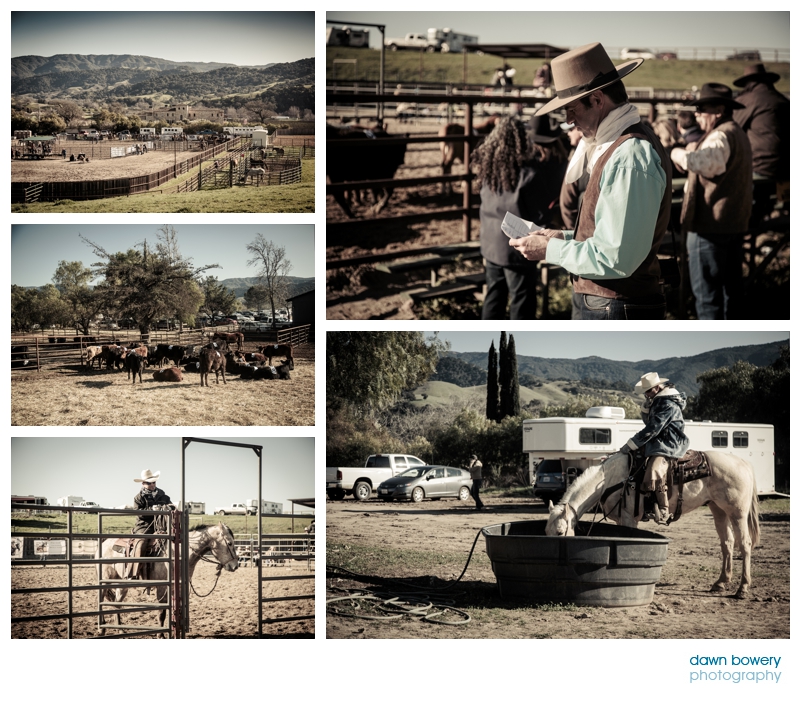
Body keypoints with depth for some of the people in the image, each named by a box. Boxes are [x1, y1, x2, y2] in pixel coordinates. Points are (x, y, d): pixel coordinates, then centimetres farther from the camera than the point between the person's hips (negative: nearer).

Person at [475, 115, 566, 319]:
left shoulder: (489, 167, 0)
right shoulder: (528, 172, -18)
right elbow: (541, 212, -12)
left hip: (491, 243, 6)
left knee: (494, 296, 17)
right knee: (522, 301, 5)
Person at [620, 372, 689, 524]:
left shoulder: (668, 405, -19)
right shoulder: (658, 400, 13)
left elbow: (652, 429, -23)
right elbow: (648, 421, 21)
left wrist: (630, 445, -19)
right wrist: (647, 405, 0)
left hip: (669, 446, -11)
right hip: (658, 442, 11)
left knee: (654, 472, -33)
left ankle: (664, 510, -29)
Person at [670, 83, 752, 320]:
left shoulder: (721, 136, -17)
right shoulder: (739, 135, 18)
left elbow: (706, 163, -39)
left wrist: (679, 154, -24)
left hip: (710, 225, -11)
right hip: (734, 223, 11)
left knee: (707, 291, -6)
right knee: (730, 285, 14)